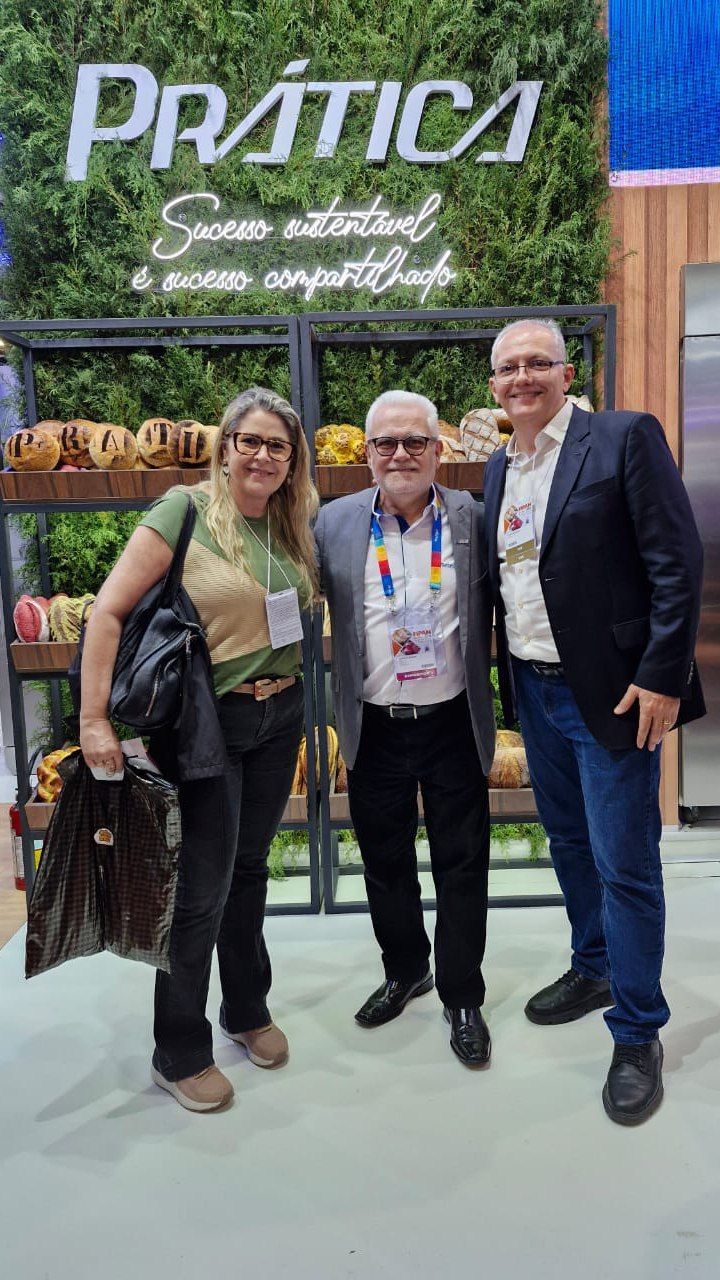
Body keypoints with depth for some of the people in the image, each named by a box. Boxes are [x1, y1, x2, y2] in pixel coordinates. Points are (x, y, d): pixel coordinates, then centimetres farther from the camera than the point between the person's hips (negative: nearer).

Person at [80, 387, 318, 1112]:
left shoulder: (293, 523, 5)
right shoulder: (185, 510, -12)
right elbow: (108, 612, -15)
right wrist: (94, 719, -18)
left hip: (279, 718, 6)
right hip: (205, 721, -5)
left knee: (250, 868, 18)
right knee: (203, 886, 2)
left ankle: (247, 1010, 39)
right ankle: (178, 1053, 23)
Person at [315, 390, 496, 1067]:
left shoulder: (473, 518, -2)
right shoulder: (336, 522, 0)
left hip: (453, 724, -1)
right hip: (375, 727, 2)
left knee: (462, 864, 9)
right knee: (384, 858, 17)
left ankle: (462, 998, 29)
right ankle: (404, 969, 41)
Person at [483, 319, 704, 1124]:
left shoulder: (625, 438, -9)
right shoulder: (499, 466, 11)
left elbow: (676, 563, -13)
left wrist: (661, 678, -17)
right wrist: (506, 677, 9)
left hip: (609, 693, -6)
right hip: (534, 691, 7)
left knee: (625, 863, 1)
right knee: (568, 842, 20)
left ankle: (638, 1034, 20)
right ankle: (593, 968, 42)